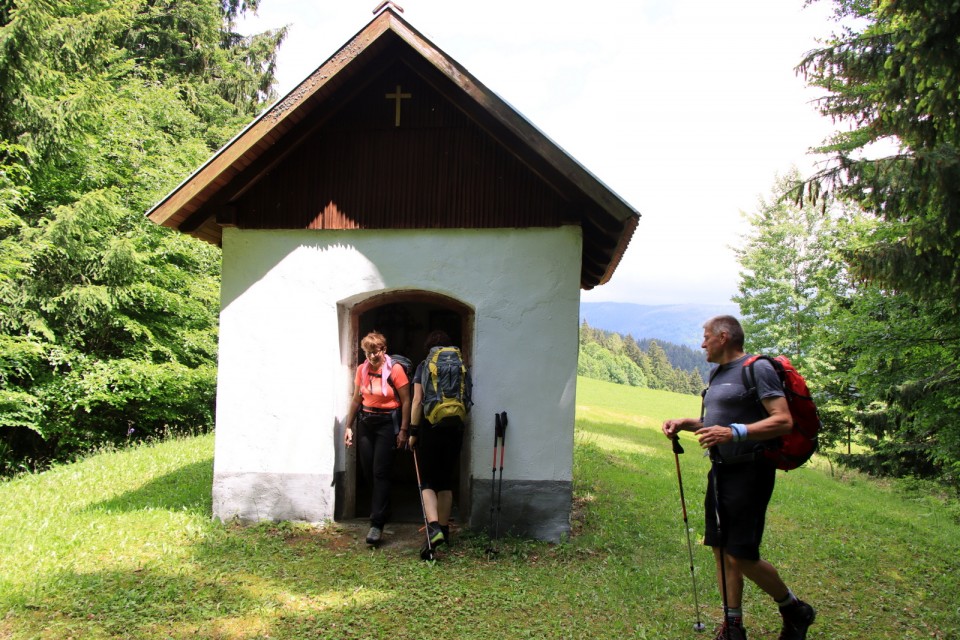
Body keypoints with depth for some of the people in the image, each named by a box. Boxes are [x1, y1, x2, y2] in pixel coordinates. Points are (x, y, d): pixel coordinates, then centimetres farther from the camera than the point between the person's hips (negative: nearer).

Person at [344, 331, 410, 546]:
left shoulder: (395, 370, -12)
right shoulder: (362, 370, 4)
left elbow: (406, 401, -9)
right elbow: (356, 400, 12)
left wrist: (403, 430, -12)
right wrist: (348, 426, 10)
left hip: (387, 423, -5)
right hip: (366, 422, 5)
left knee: (380, 473, -8)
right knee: (368, 471, 8)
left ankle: (377, 524, -5)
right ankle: (382, 509, 32)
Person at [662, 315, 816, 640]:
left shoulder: (757, 369, -12)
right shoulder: (718, 373, 15)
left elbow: (783, 421, -20)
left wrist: (734, 432, -30)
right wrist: (684, 423, 9)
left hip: (749, 472, -9)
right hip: (721, 471, 9)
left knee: (742, 556, -6)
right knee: (721, 551, 10)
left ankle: (795, 610, 18)